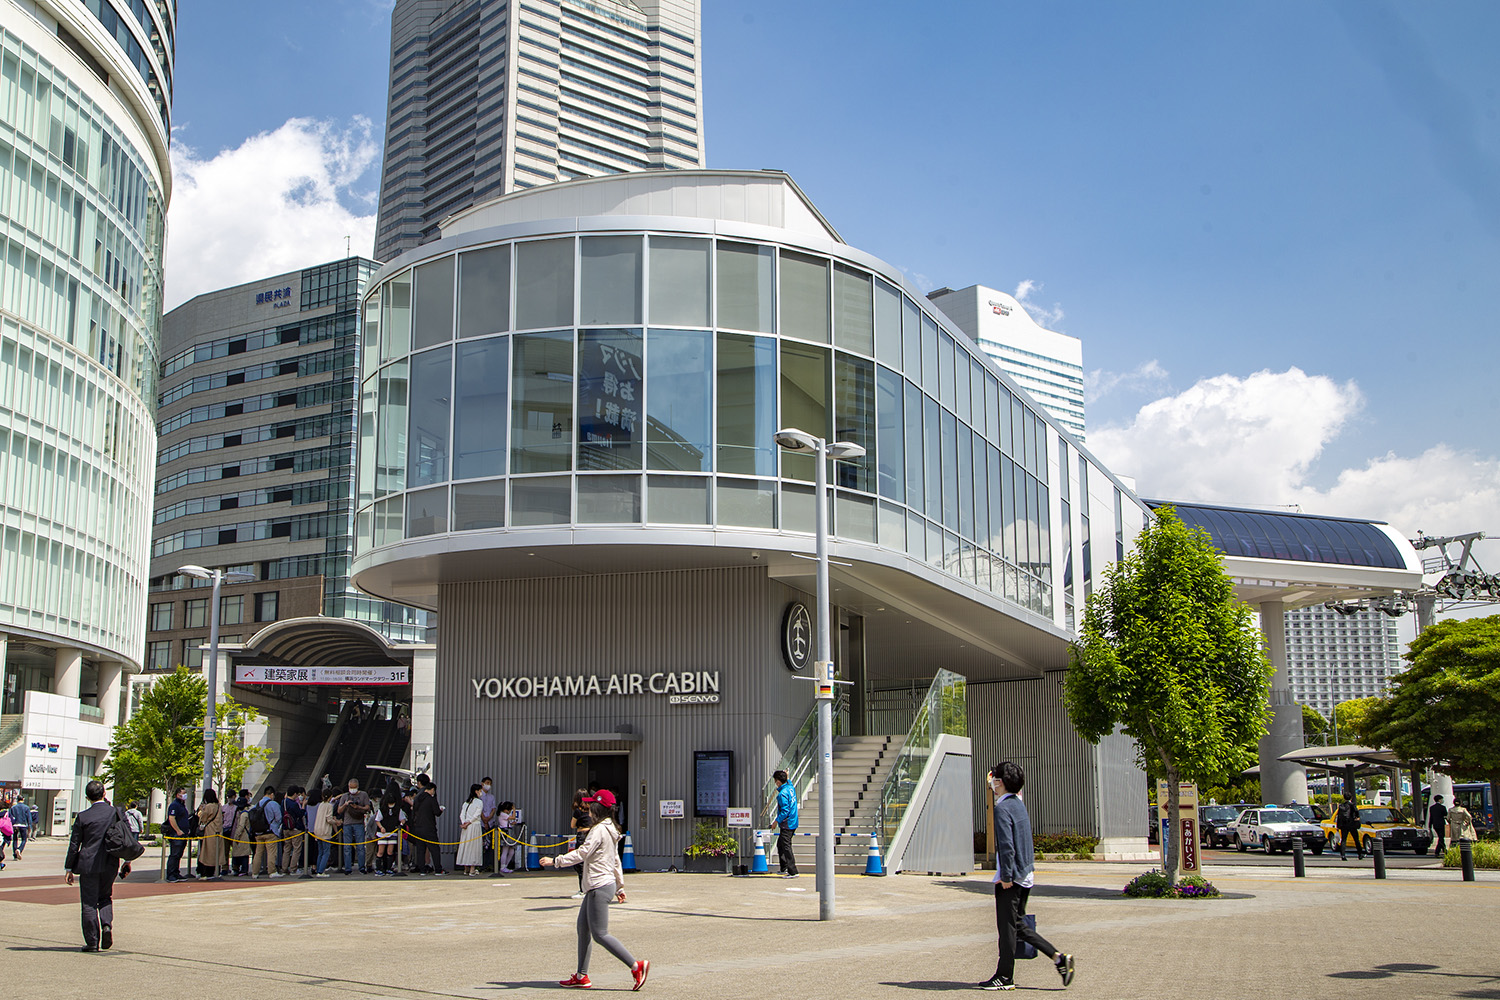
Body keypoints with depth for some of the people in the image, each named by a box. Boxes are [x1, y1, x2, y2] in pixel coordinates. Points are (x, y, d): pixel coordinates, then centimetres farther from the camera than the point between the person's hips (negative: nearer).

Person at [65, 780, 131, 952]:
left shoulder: (82, 817, -5)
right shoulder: (116, 812, 0)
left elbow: (74, 844, -1)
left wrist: (69, 868, 7)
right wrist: (127, 861, 13)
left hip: (88, 865, -2)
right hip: (110, 865, 2)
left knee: (89, 903, 4)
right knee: (105, 897, 21)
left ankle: (92, 942, 4)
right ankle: (106, 924, -3)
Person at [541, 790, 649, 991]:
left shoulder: (599, 830, -15)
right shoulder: (610, 830, 16)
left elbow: (582, 854, -21)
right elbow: (616, 861, 22)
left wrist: (555, 861, -18)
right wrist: (620, 886, 27)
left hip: (600, 887, -10)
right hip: (597, 887, 10)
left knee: (599, 933, -8)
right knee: (583, 928, 12)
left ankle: (636, 966, -8)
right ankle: (581, 977, 16)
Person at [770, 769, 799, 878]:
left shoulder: (783, 794, -19)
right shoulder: (791, 787, 7)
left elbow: (785, 811, -22)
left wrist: (777, 821, -15)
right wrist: (786, 777, 31)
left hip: (787, 824, -10)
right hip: (793, 822, 10)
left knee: (786, 847, -8)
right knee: (780, 844, 20)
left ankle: (793, 872, -8)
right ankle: (784, 869, 23)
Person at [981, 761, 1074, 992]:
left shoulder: (1002, 808, -17)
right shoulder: (1019, 804, 12)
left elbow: (1006, 845, -23)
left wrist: (1006, 876, -19)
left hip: (1011, 879, -9)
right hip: (1025, 875, 9)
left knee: (1007, 927, 0)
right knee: (1018, 924, 16)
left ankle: (1005, 977, 8)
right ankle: (1058, 957, 10)